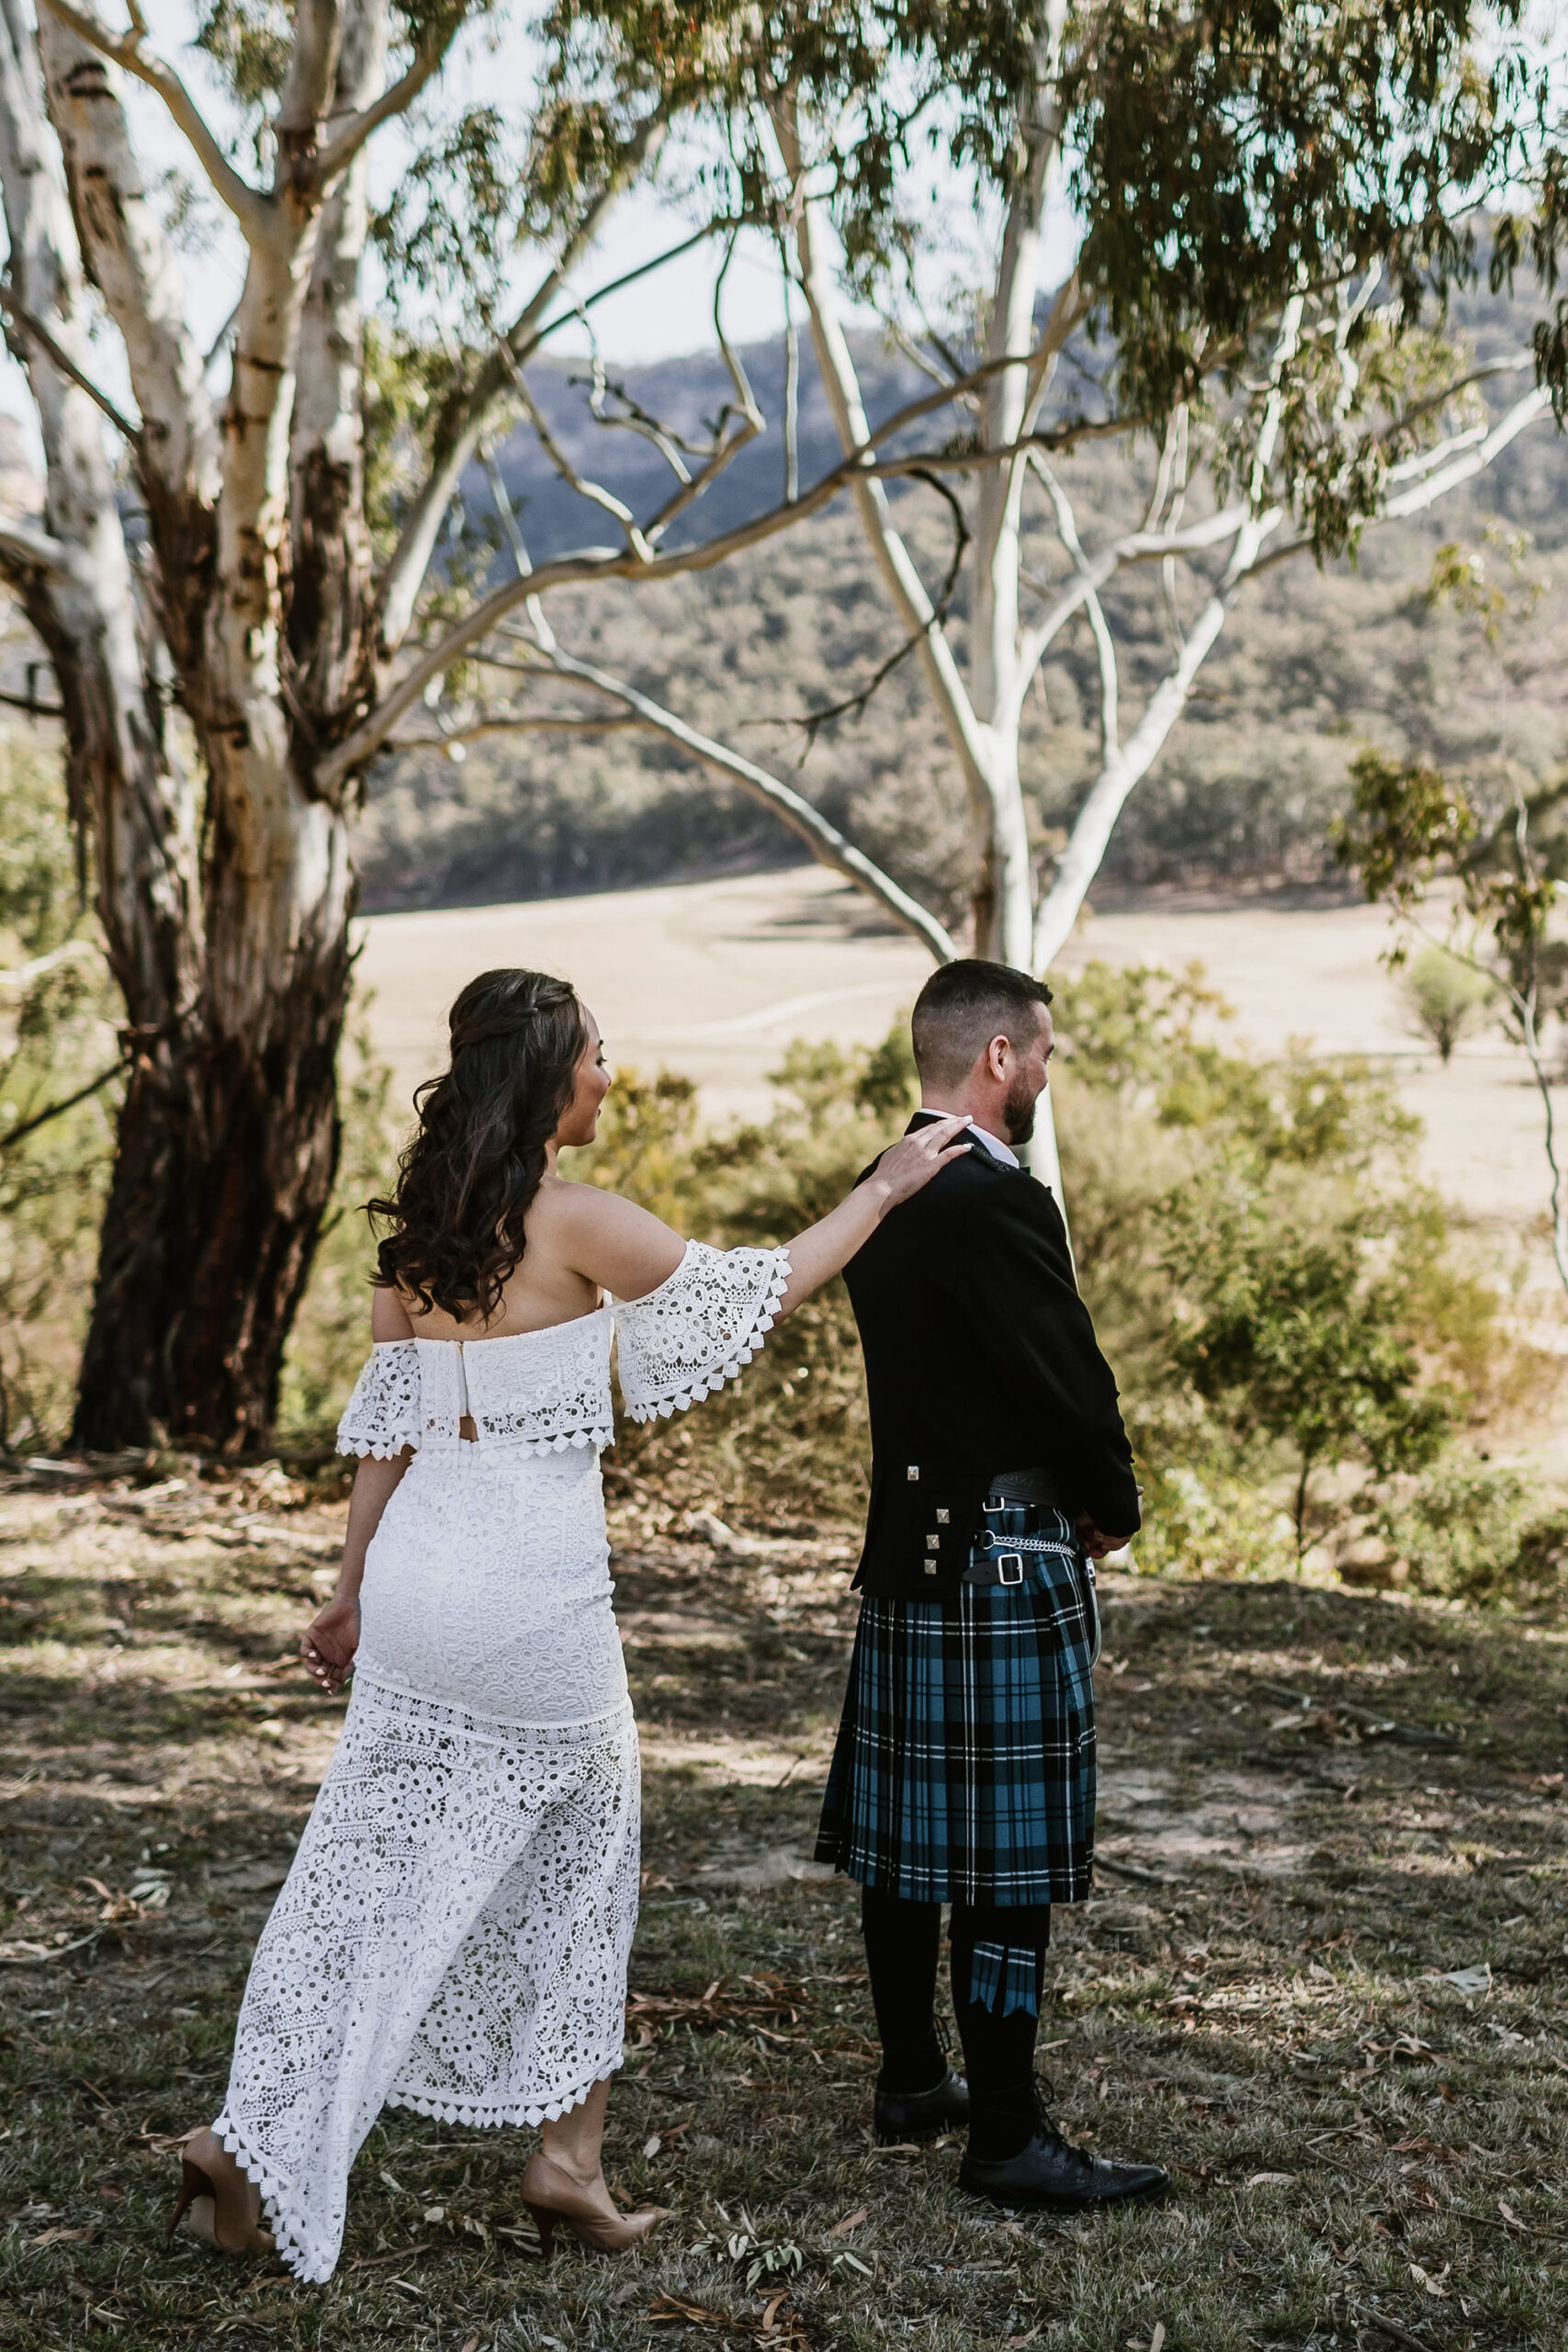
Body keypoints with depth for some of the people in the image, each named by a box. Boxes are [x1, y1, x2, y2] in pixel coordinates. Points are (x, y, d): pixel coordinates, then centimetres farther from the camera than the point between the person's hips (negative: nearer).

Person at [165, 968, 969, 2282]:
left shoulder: (419, 1223, 6)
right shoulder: (576, 1223, -14)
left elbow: (387, 1421, 12)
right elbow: (759, 1292, -4)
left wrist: (355, 1587, 19)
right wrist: (885, 1189, 7)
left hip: (414, 1570, 6)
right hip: (534, 1585, -6)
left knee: (369, 1862, 11)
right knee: (583, 1858, 13)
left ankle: (255, 2145, 9)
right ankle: (569, 2159, 20)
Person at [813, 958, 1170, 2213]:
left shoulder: (879, 1192, 9)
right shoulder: (997, 1202, -19)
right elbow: (1070, 1383, -17)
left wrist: (1075, 1500, 12)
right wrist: (1113, 1510, 2)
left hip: (907, 1548, 9)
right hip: (1005, 1558, -9)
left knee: (909, 1833, 16)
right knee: (1007, 1854, -3)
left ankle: (914, 2076, 28)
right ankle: (1008, 2135, 3)